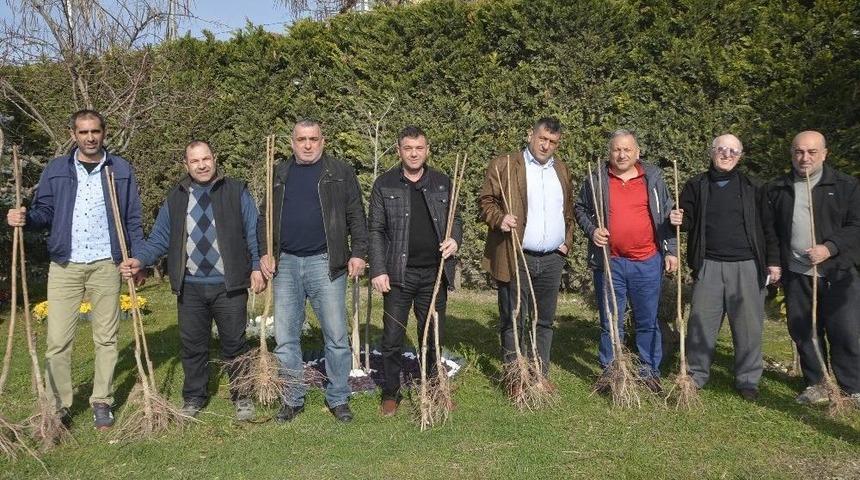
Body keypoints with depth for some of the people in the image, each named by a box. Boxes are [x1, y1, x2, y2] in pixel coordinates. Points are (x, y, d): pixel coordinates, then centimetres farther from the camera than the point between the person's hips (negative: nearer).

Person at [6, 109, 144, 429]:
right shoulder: (56, 170, 7)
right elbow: (44, 212, 5)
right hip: (64, 266, 1)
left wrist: (137, 258, -5)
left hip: (106, 265, 0)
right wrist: (25, 218, -18)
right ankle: (59, 406, 10)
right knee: (58, 340, -2)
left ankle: (102, 402, 18)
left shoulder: (121, 170, 5)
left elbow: (132, 220, 5)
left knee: (105, 338, 7)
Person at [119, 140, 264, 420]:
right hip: (190, 287, 3)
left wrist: (257, 267, -8)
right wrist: (140, 260, -9)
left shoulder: (236, 192, 4)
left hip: (229, 285, -2)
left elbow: (253, 234, 1)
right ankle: (194, 398, 26)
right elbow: (159, 239, 9)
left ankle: (242, 397, 19)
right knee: (192, 345, 10)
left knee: (234, 344, 5)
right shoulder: (175, 199, 11)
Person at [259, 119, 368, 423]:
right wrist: (265, 252, 3)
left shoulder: (341, 173, 4)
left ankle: (338, 399, 15)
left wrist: (358, 253, -7)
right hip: (286, 264, 3)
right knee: (285, 338, 7)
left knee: (336, 336, 0)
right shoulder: (279, 175, 13)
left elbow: (356, 217, 2)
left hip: (325, 263, -3)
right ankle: (293, 399, 20)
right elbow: (265, 218, 14)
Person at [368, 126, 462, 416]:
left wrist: (454, 239, -8)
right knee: (392, 338, 4)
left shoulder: (442, 183, 8)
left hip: (435, 273, 2)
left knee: (433, 336, 11)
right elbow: (375, 230, -1)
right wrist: (378, 270, -9)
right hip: (398, 273, -2)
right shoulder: (385, 184, 1)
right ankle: (391, 393, 19)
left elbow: (455, 219, 16)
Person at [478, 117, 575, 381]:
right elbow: (486, 201, -3)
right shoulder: (503, 165, -2)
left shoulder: (562, 170, 15)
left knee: (544, 321, 11)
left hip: (552, 260, 5)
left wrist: (567, 242, 12)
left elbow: (568, 211, 22)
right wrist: (499, 218, -21)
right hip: (515, 259, -5)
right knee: (513, 321, 2)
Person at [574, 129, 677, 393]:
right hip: (609, 262, 0)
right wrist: (592, 230, -7)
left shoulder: (653, 177, 5)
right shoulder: (596, 179, 2)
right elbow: (580, 209, 12)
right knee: (610, 322, 7)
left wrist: (670, 251, 6)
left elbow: (666, 215, 10)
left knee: (648, 321, 10)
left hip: (647, 262, 1)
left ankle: (650, 371, 23)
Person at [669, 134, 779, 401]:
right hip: (708, 266, 1)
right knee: (701, 322, 4)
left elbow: (767, 226, 5)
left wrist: (773, 261, 0)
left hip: (747, 266, 0)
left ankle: (748, 380, 17)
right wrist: (679, 220, -15)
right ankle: (696, 376, 17)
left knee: (748, 325, 3)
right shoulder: (696, 186, 8)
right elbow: (688, 219, 9)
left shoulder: (752, 188, 7)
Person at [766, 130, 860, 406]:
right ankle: (816, 385, 24)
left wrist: (830, 248, -17)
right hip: (796, 275, 3)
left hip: (837, 274, -3)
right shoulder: (778, 190, 9)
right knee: (803, 333, 10)